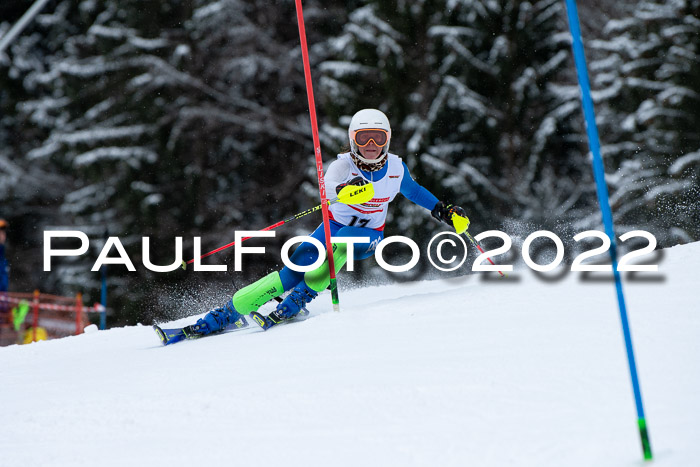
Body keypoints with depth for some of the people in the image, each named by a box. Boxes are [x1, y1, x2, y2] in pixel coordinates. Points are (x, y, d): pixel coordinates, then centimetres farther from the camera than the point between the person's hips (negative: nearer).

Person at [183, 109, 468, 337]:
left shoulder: (396, 168, -10)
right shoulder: (344, 165, -21)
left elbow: (412, 190, 14)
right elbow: (328, 185, -44)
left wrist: (441, 210, 10)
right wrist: (344, 189, -67)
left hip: (368, 237, 2)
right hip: (333, 227, -1)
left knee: (344, 239, -36)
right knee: (292, 273, -21)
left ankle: (296, 302, -32)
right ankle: (226, 315, -17)